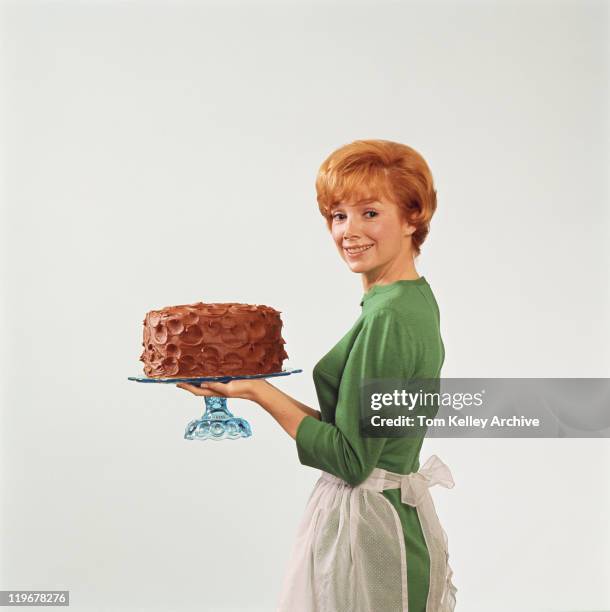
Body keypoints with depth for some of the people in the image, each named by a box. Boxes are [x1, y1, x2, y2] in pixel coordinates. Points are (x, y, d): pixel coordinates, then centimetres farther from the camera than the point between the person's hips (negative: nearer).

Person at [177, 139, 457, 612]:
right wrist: (258, 387, 6)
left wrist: (258, 390, -16)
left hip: (365, 529, -9)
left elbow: (350, 459, -21)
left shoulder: (386, 316, -23)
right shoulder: (416, 299, 6)